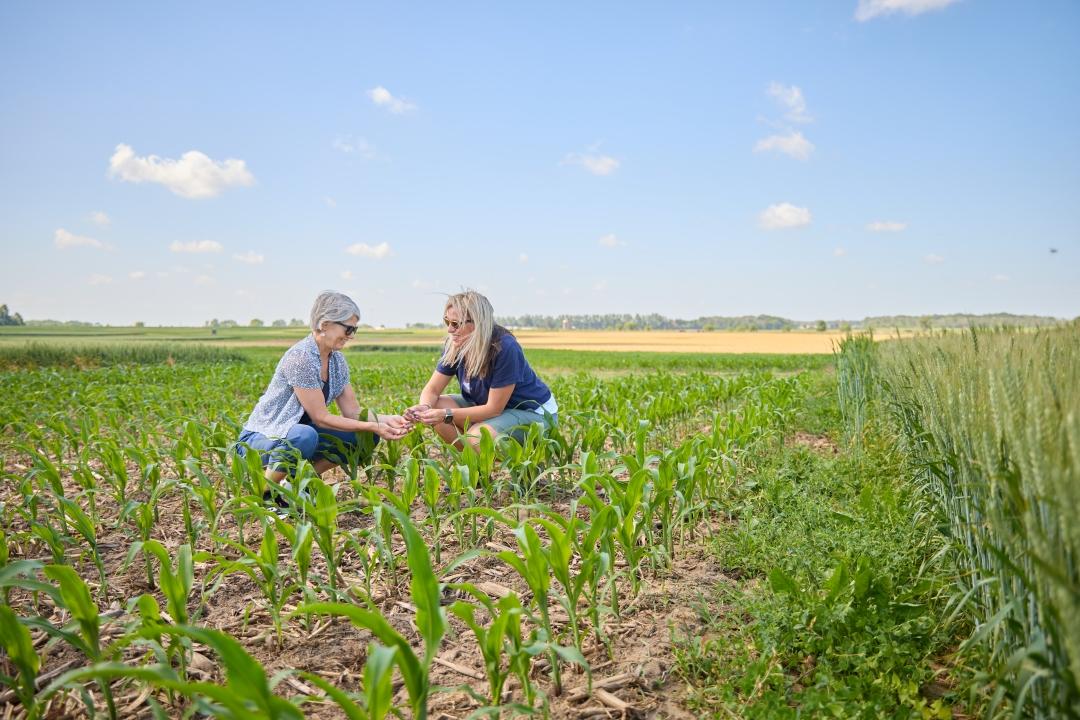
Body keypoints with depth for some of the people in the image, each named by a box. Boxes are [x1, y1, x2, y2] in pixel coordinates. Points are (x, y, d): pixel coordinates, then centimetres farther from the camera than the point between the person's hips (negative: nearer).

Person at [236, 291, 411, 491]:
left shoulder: (337, 360, 1)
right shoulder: (300, 357, -24)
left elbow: (353, 411, 1)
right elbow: (321, 418, -23)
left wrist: (387, 419, -16)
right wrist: (373, 426, -24)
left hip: (297, 434, 8)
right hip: (259, 439, -8)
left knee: (366, 437, -7)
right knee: (305, 435, -40)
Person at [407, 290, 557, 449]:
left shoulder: (504, 348, -30)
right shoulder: (454, 346, -10)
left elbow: (494, 408, -27)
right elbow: (432, 390, -6)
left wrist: (447, 415, -34)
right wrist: (424, 407, -30)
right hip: (487, 405, 7)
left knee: (477, 436, -33)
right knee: (435, 406, -13)